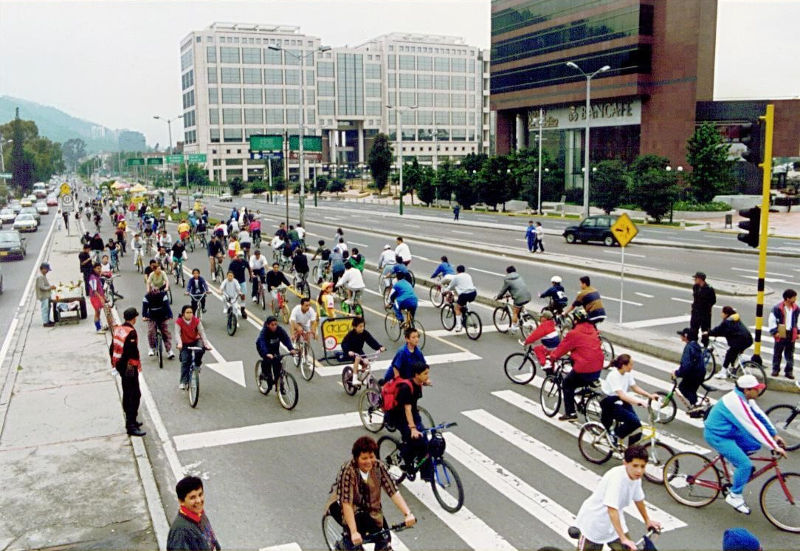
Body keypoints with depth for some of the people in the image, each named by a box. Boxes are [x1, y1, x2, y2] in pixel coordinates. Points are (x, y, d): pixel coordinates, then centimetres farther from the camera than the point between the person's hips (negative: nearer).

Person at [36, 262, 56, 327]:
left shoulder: (43, 276, 12)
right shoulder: (40, 277, -20)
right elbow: (42, 287, -24)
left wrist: (50, 287, 10)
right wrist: (50, 287, -18)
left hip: (46, 296, 10)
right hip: (43, 296, -10)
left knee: (47, 308, 17)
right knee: (45, 309, -5)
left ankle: (47, 320, 27)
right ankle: (45, 323, 0)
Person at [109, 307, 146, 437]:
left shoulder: (117, 330, 7)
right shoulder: (131, 332, -20)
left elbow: (112, 347, 14)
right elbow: (133, 351, -22)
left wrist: (113, 362, 24)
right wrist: (138, 363, -10)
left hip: (119, 364, 10)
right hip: (129, 367, -9)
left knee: (127, 393, 20)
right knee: (134, 395, -6)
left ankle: (130, 420, 32)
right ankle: (131, 426, -7)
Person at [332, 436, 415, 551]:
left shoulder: (379, 467, -16)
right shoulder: (348, 470, -28)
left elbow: (394, 492, -21)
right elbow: (347, 504, -32)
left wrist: (408, 514, -34)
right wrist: (354, 533, -39)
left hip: (372, 509, 3)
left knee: (384, 541, -11)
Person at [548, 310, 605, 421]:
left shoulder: (574, 333, -9)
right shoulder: (593, 330, 11)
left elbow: (562, 347, -2)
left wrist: (552, 356, 14)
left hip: (584, 369, -7)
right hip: (598, 369, 7)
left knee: (567, 384, 13)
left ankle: (570, 413, 10)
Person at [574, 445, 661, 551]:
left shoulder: (636, 476, -10)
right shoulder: (617, 477, -33)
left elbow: (638, 499, 10)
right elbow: (612, 509, -38)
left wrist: (647, 521, 23)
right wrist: (623, 538, -39)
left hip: (613, 523, 7)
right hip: (593, 523, -7)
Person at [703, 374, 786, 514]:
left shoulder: (744, 398, 0)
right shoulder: (737, 402, -29)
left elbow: (760, 416, 7)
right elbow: (755, 427, -29)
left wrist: (775, 435, 5)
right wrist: (775, 447, -25)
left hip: (729, 431, 10)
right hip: (717, 436, -10)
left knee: (755, 445, 5)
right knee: (745, 465, -14)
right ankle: (734, 496, 3)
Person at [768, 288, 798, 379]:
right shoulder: (777, 308, -11)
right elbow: (772, 321, -6)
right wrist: (774, 332, -9)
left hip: (791, 334, 4)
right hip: (781, 334, -3)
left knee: (790, 354, 9)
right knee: (777, 353, 8)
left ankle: (789, 371, 17)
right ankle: (775, 370, 19)